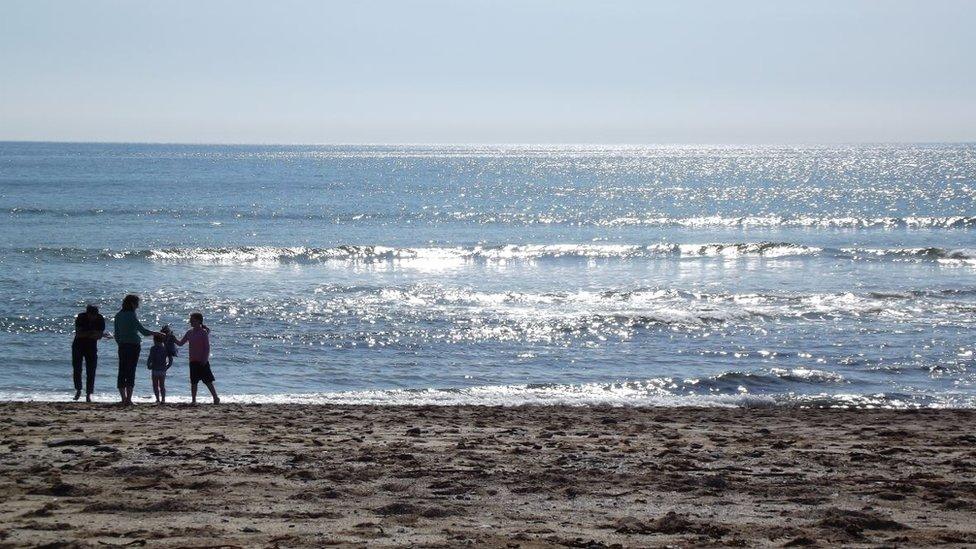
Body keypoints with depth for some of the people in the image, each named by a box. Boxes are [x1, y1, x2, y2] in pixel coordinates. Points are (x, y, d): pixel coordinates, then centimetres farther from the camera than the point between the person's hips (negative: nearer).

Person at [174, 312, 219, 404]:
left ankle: (216, 399, 3)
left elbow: (207, 347, -12)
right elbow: (181, 343, 15)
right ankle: (193, 400, 12)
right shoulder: (189, 332, 10)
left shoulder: (203, 332, -9)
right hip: (193, 361, 6)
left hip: (202, 362, -6)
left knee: (208, 381, -4)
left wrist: (205, 359, -18)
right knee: (193, 382, 8)